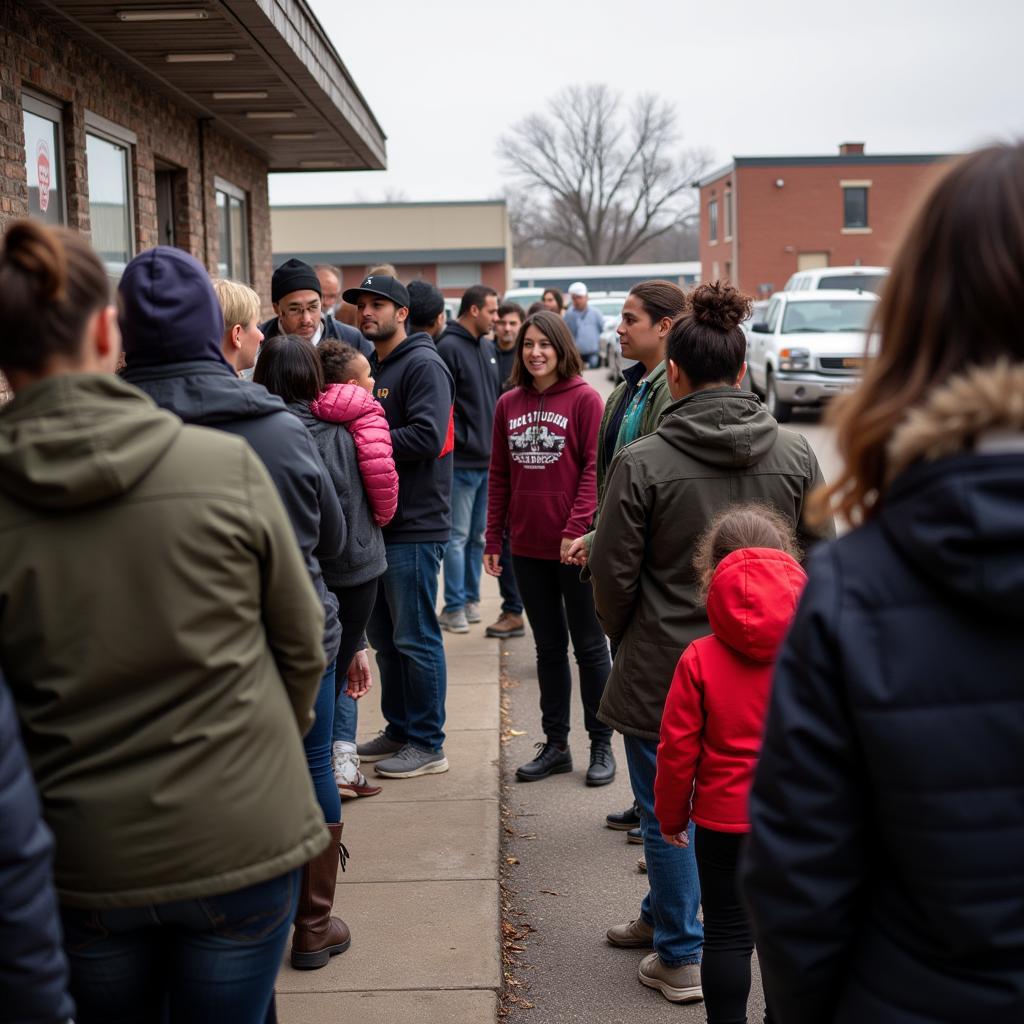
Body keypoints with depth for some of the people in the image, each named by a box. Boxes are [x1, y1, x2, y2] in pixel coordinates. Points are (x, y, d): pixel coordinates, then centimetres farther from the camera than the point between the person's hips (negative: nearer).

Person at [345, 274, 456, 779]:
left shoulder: (423, 364, -10)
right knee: (383, 634, 16)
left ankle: (427, 744, 8)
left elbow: (427, 436, -22)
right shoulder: (371, 367, 17)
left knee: (414, 638, -3)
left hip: (414, 526, -9)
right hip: (378, 522, 9)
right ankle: (398, 730, 28)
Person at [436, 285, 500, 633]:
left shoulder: (489, 348, 13)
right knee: (458, 536, -1)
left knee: (479, 535, 14)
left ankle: (471, 599, 25)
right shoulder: (449, 348, -13)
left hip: (488, 459, 8)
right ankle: (453, 607, 6)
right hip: (462, 461, -8)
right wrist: (461, 440, -16)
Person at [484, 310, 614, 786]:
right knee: (548, 647, 14)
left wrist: (577, 528, -19)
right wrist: (494, 538, 7)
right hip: (527, 546, 5)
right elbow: (499, 475, 10)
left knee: (589, 646, 6)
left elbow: (595, 468, -11)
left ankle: (601, 746, 16)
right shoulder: (508, 404, 8)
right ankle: (555, 744, 24)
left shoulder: (584, 399, -7)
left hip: (574, 545, -5)